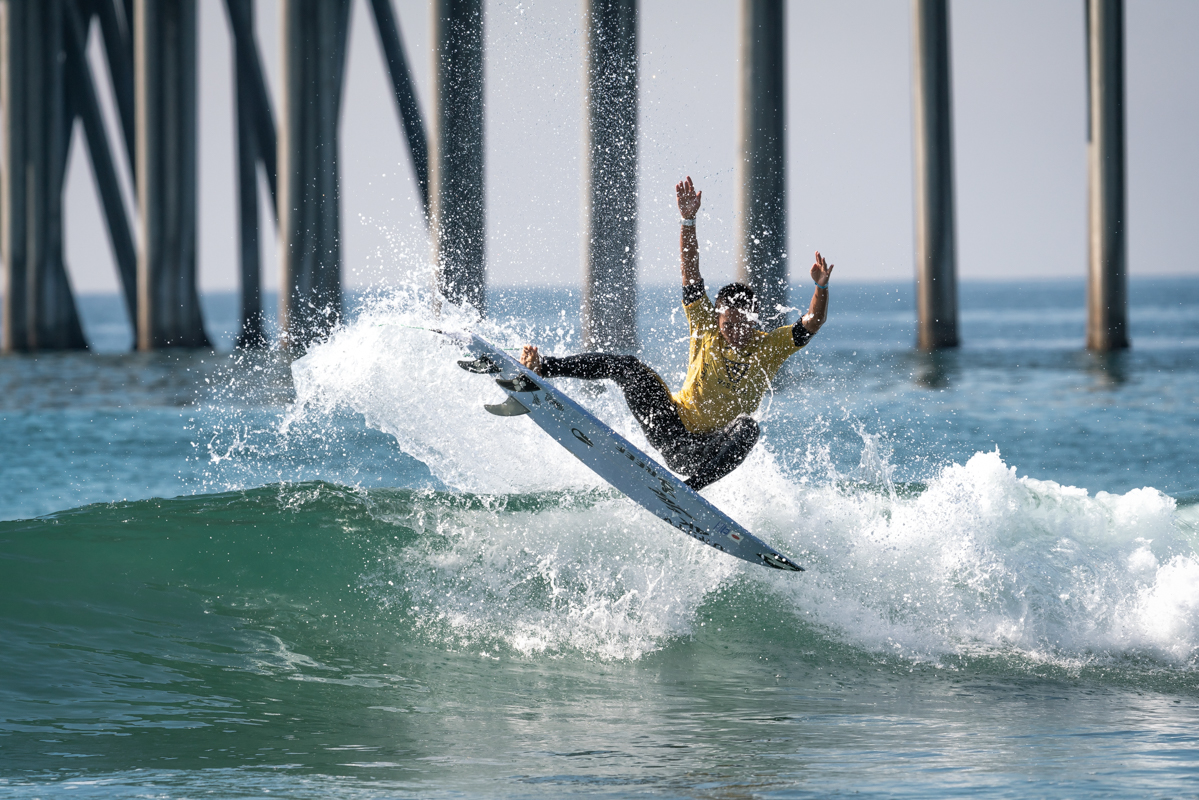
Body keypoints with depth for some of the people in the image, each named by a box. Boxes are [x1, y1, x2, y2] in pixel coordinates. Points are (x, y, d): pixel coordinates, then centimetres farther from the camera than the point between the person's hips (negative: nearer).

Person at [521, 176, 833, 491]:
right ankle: (538, 368, -13)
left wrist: (821, 287, -30)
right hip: (671, 428, 2)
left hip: (707, 451, -2)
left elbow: (811, 324, -10)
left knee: (746, 427, -35)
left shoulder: (771, 347, 1)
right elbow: (690, 270, -4)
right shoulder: (707, 329, 2)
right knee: (629, 367, -13)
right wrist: (689, 221, -14)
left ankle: (691, 488, -46)